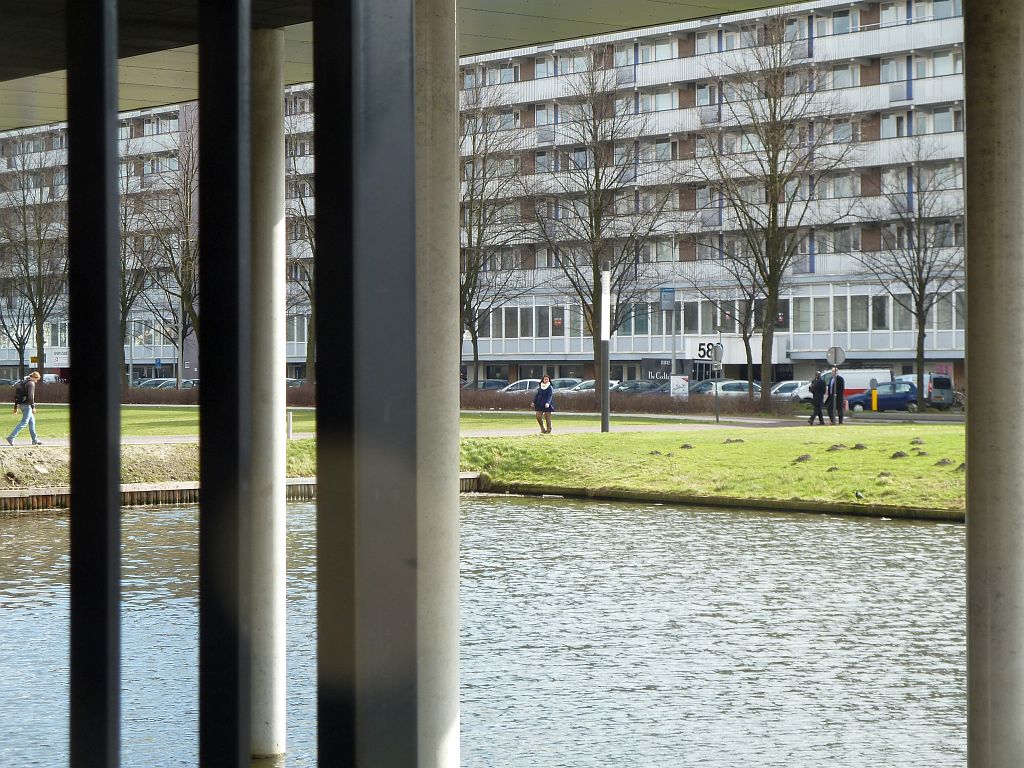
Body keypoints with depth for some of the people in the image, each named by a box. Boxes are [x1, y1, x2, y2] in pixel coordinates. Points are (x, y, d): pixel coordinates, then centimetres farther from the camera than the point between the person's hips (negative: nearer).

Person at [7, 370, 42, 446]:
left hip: (21, 404, 10)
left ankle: (35, 440, 17)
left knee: (32, 421, 15)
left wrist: (16, 407, 24)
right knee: (24, 422, -8)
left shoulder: (22, 382, 18)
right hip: (26, 405, -10)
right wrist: (33, 407, -20)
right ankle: (11, 437, -14)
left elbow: (16, 395, 21)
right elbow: (30, 396, -21)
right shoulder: (31, 383, -11)